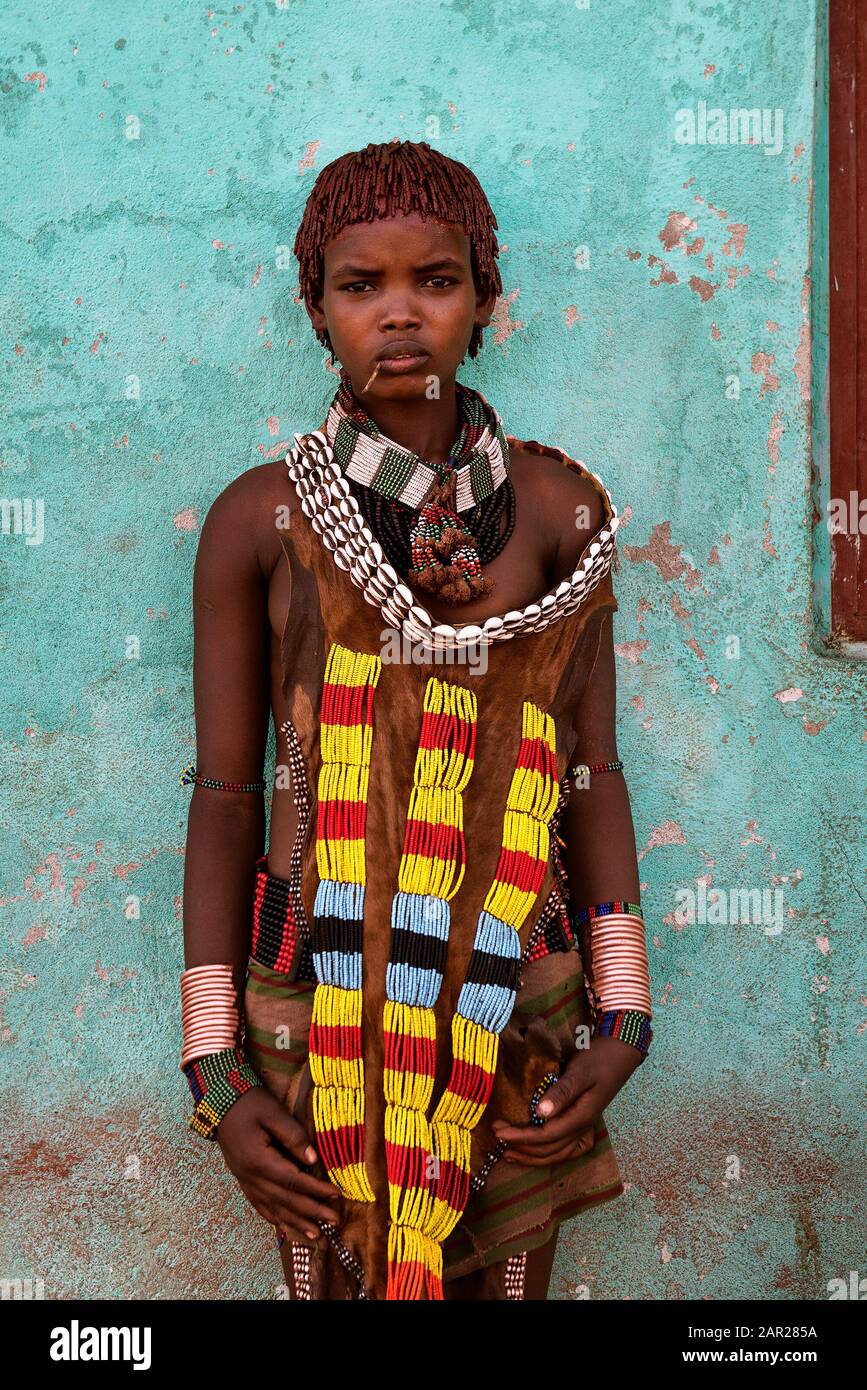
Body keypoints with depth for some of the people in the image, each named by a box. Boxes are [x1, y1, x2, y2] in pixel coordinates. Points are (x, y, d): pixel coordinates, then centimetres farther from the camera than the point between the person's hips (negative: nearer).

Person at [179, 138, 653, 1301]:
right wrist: (215, 1068, -5)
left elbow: (594, 772, 1)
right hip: (314, 995, -1)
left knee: (509, 1276, 15)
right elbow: (224, 791, -3)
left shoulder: (558, 509, -2)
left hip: (516, 990, 1)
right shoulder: (259, 520, -4)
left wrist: (622, 1020, -2)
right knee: (330, 1274, 13)